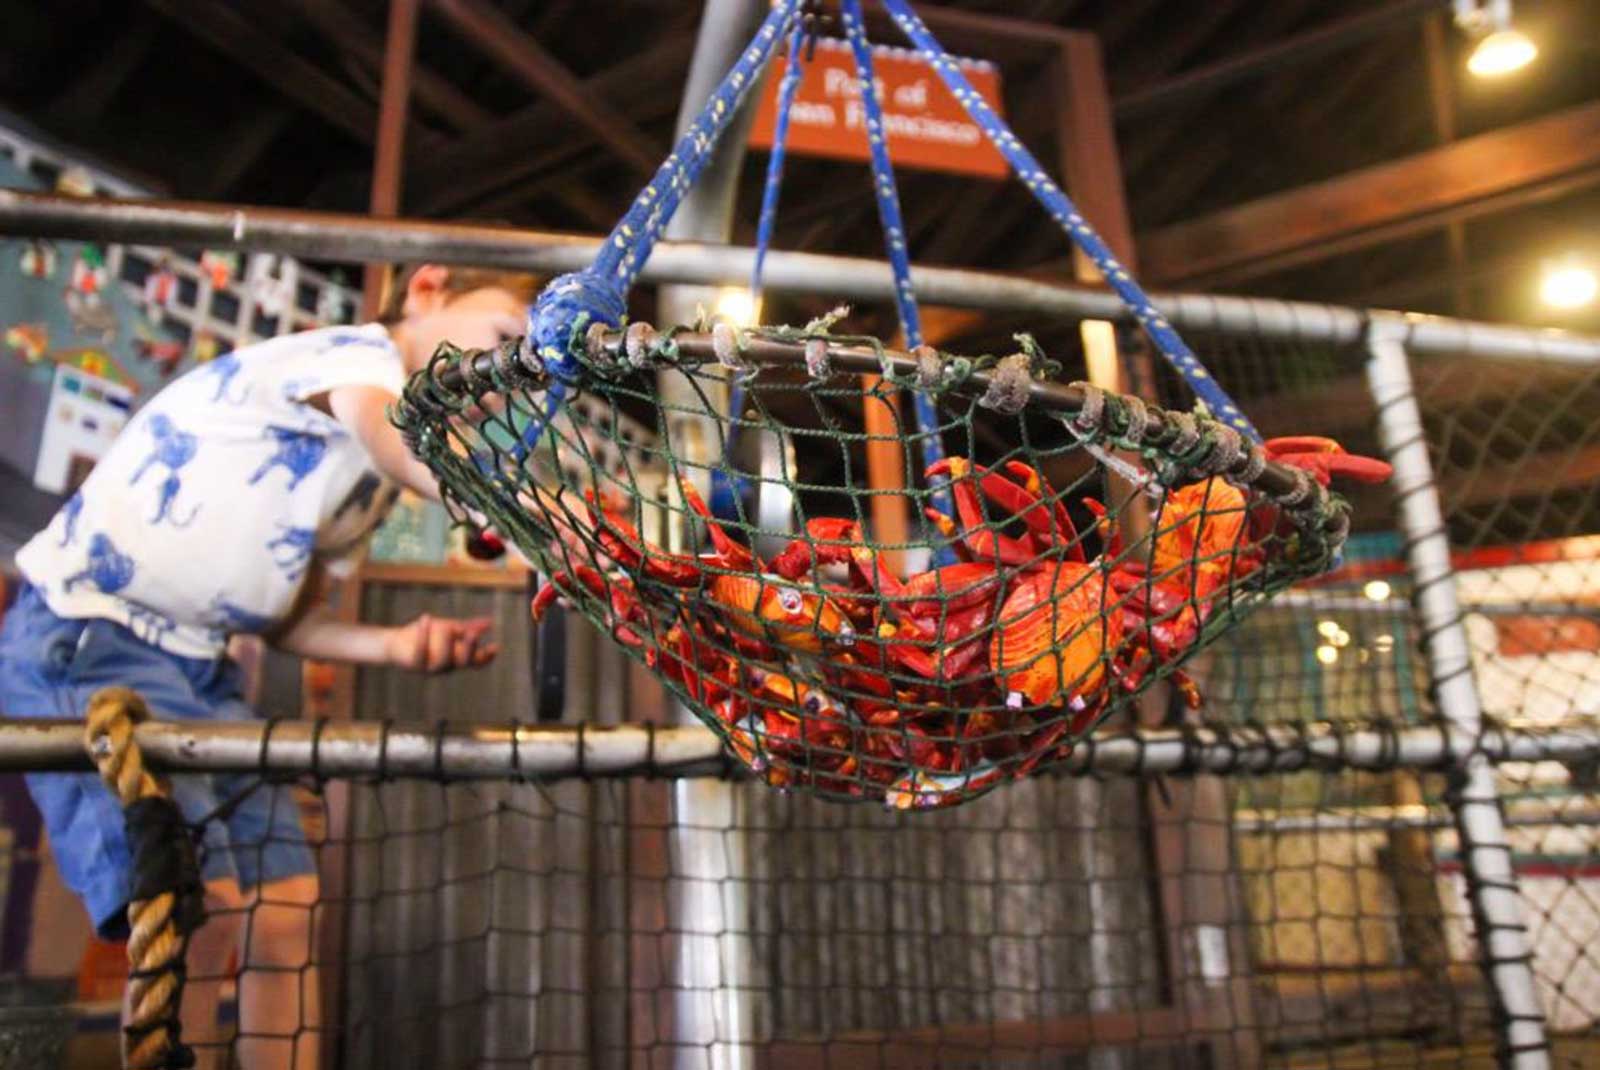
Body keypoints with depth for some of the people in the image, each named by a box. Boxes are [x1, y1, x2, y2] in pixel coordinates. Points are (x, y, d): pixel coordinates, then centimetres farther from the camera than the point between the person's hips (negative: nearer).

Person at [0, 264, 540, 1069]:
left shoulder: (373, 471, 13)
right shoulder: (355, 353, -12)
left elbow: (282, 617, 13)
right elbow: (427, 459, -36)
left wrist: (395, 644, -4)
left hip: (196, 666, 9)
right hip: (81, 633, -8)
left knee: (285, 906, 2)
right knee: (199, 902, -18)